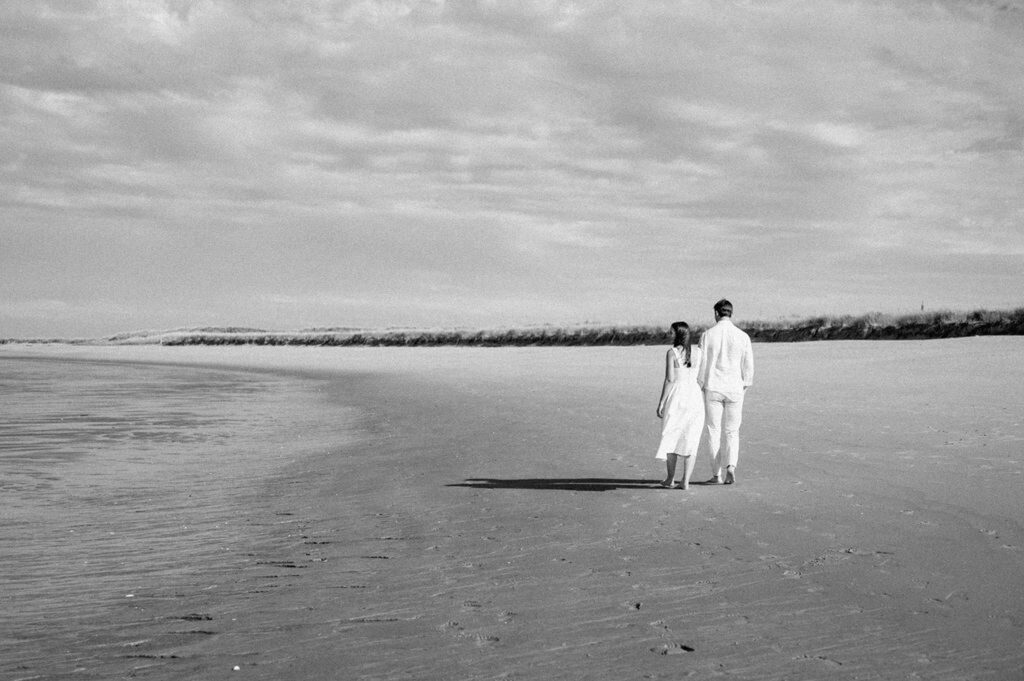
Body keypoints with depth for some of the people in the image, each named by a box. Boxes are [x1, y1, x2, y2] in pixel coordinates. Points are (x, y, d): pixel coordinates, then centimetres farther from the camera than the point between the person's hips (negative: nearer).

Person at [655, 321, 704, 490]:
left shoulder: (672, 352, -7)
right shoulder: (697, 351, 5)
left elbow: (669, 379, -11)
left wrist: (661, 403, -8)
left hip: (676, 396, -3)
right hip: (695, 396, 3)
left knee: (671, 437, 9)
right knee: (691, 439, 6)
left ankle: (670, 479, 13)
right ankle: (686, 481, 2)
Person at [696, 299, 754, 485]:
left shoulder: (707, 335, -5)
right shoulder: (742, 337, -1)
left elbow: (701, 364, -4)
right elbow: (748, 366, 2)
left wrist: (699, 387, 6)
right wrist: (744, 388, 14)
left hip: (712, 389, -1)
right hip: (734, 389, 2)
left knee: (713, 431, 6)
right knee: (732, 431, 11)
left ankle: (716, 474, 7)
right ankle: (731, 465, -10)